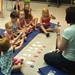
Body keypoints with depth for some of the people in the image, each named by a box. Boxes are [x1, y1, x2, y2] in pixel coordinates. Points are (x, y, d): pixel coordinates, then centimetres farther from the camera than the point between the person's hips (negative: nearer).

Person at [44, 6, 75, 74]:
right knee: (54, 53, 33)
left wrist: (58, 34, -11)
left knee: (46, 56, 16)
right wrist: (62, 49, 11)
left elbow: (60, 48, -19)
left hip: (69, 61, -9)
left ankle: (68, 69, 4)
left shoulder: (68, 31, -30)